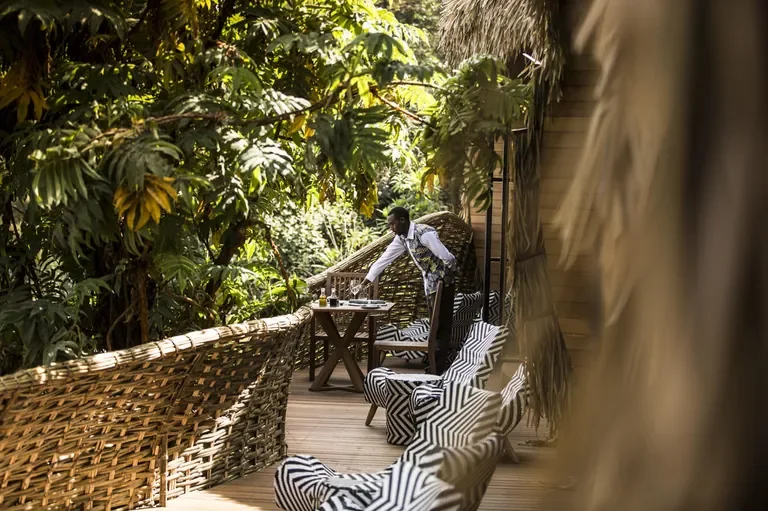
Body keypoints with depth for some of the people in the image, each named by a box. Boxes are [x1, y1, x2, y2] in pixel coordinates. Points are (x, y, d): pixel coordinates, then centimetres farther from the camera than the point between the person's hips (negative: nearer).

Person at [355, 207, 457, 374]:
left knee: (442, 327, -6)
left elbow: (448, 258, -24)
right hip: (430, 284, 9)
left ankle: (438, 370, -4)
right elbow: (385, 259, 10)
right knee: (437, 326, 15)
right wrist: (367, 280, 8)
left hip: (442, 283, -9)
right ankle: (437, 365, 24)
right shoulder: (402, 238, 4)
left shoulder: (425, 234, -25)